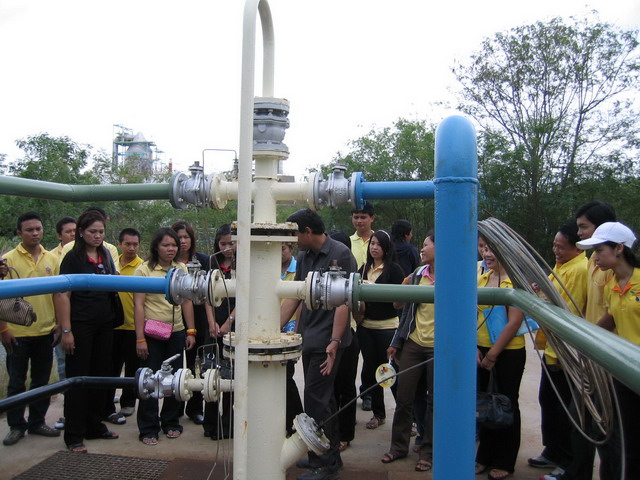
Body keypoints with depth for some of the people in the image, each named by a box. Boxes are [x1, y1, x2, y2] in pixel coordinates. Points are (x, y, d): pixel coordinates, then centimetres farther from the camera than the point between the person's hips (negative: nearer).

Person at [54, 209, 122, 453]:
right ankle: (74, 435, 11)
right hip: (80, 325, -6)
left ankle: (95, 426, 26)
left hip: (104, 326, 6)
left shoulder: (106, 255, 9)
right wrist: (66, 330, -17)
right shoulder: (73, 257, -8)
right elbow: (62, 294, -12)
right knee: (78, 379, 1)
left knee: (101, 376, 13)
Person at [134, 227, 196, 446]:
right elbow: (138, 305, -9)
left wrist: (191, 331, 5)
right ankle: (148, 429, 15)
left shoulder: (182, 269, 6)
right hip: (152, 334, -4)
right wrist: (140, 338, -14)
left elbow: (187, 302, 10)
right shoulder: (144, 269, -7)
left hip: (176, 332, 4)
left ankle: (170, 423, 27)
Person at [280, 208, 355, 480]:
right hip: (308, 338, 8)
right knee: (323, 398, 16)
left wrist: (334, 341, -22)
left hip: (327, 340, -8)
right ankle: (330, 456, 29)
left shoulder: (339, 254, -12)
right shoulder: (303, 257, 12)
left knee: (315, 399, -6)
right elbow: (294, 297, 13)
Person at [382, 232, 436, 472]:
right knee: (404, 397, 9)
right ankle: (399, 446, 26)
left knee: (434, 401, 9)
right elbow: (406, 310, 10)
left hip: (438, 348, -4)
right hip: (412, 344, 4)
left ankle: (427, 451, 24)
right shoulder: (417, 274, 5)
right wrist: (396, 342, 11)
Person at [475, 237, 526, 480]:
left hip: (509, 353, -5)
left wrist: (493, 354, -14)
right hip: (482, 351, 5)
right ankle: (485, 456, 30)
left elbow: (514, 323, -16)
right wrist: (475, 348, -4)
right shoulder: (482, 279, 5)